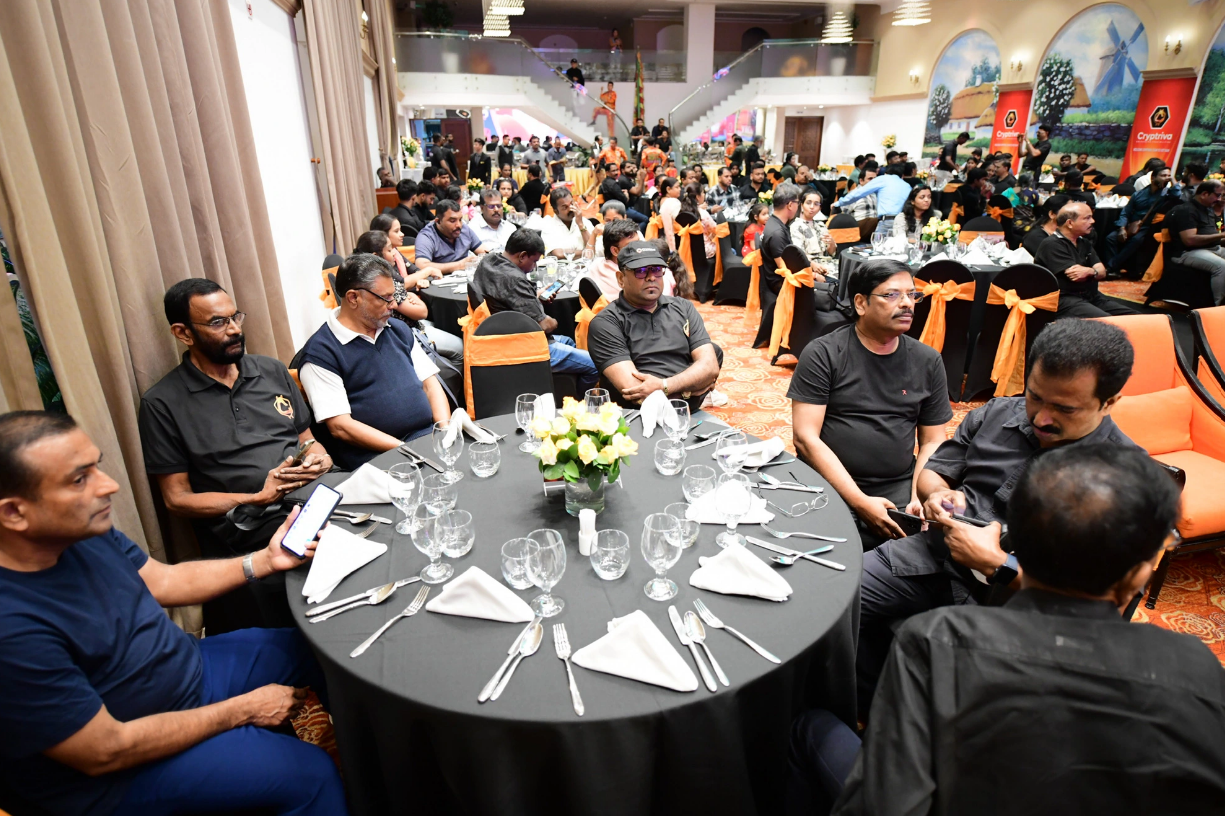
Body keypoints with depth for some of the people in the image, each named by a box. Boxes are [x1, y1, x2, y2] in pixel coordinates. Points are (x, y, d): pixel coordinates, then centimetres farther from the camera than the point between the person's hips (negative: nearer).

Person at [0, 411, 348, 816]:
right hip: (130, 760, -7)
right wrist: (245, 709, -17)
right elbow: (107, 751, -25)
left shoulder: (82, 530, -12)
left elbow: (163, 581, 4)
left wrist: (265, 560, -9)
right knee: (310, 774, -18)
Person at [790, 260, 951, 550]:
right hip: (830, 485, -4)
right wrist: (860, 502, -17)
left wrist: (920, 498, -8)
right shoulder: (823, 354, -5)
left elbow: (932, 441, 11)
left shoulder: (928, 362, 9)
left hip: (899, 487, 4)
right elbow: (805, 437, -10)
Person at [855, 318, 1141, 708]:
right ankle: (871, 706, 15)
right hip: (933, 556, 6)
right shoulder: (997, 413, 5)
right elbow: (931, 472, 16)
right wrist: (941, 494, -7)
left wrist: (996, 563, -22)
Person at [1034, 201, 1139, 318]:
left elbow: (1102, 272, 8)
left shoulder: (1084, 242, 18)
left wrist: (1090, 271, -15)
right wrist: (1095, 271, 2)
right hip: (1065, 300, -9)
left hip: (1091, 296, 9)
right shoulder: (1052, 245, -10)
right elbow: (1075, 276, -17)